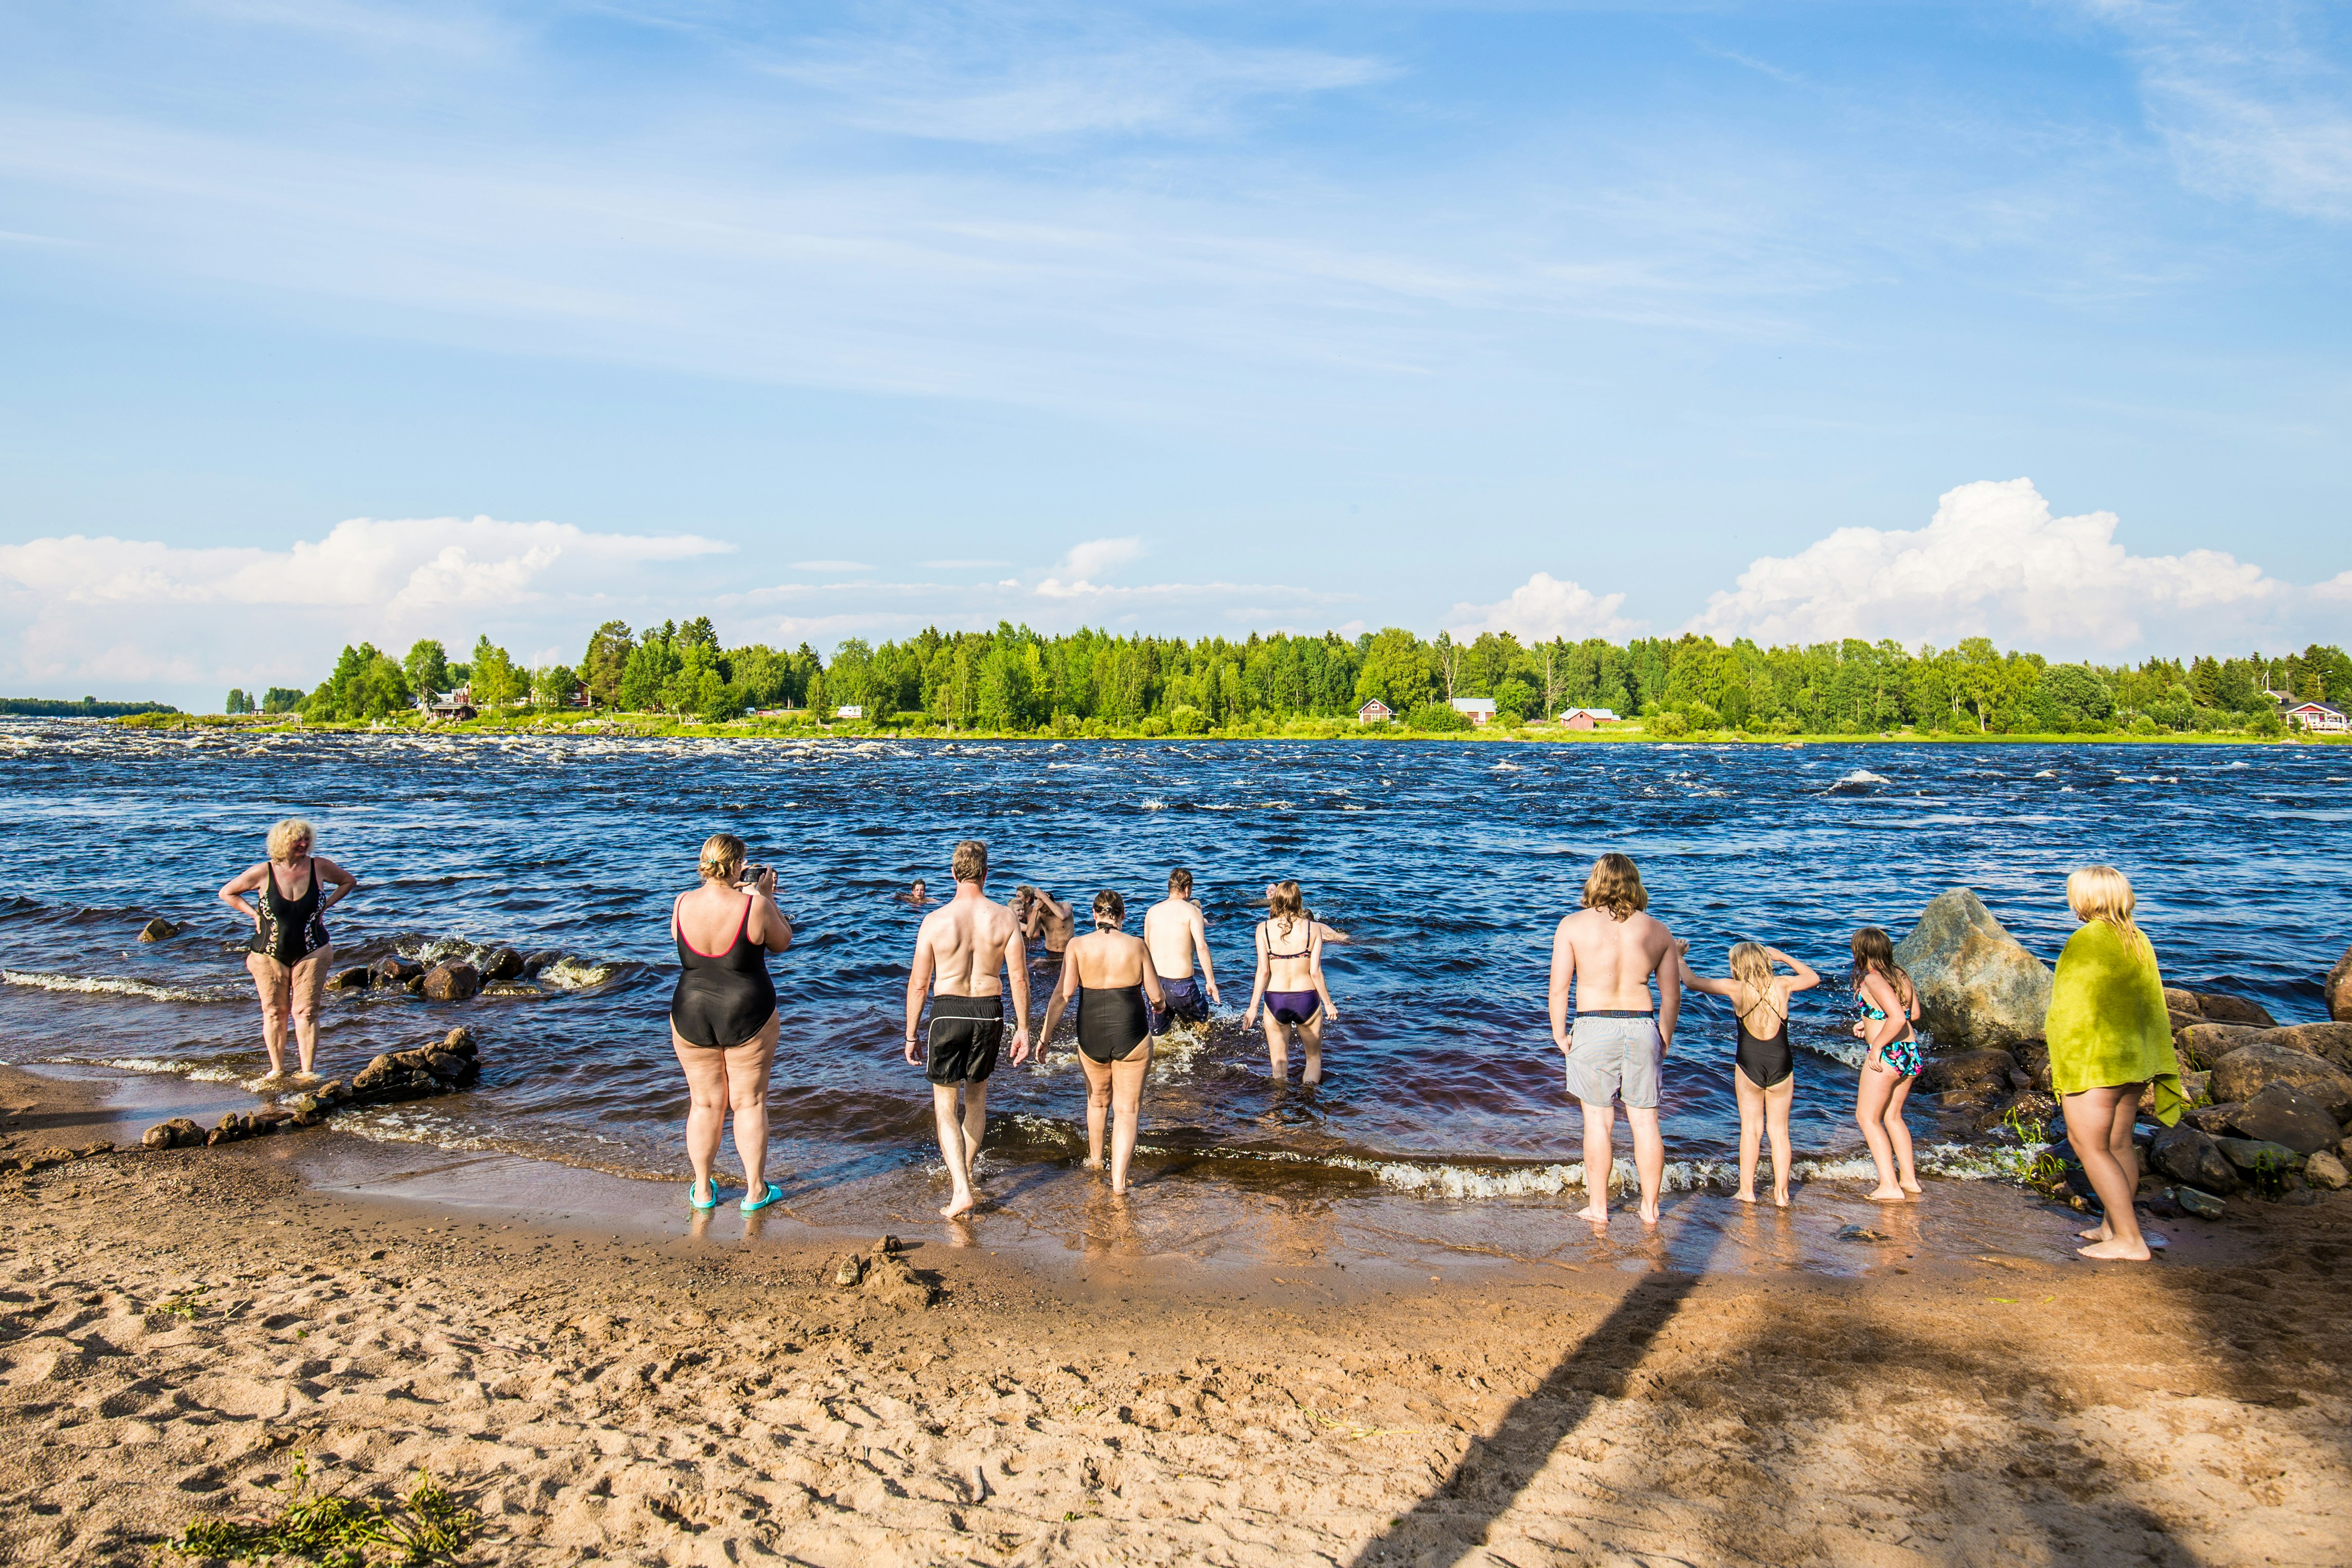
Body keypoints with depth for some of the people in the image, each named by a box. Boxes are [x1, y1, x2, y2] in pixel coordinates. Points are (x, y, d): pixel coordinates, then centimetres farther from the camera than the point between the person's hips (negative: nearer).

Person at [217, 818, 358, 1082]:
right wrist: (254, 914, -3)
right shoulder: (263, 873, -9)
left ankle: (308, 1071, 1)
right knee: (274, 1013, 7)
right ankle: (277, 1069, 19)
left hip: (311, 952, 0)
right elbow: (227, 893, 7)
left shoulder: (319, 867, -6)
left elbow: (349, 882, 12)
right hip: (269, 954, 0)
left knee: (306, 1012, -3)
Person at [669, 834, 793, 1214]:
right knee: (750, 1102, 10)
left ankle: (702, 1190, 25)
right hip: (748, 1016, -3)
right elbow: (782, 942, 0)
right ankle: (755, 1190, 18)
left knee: (704, 1103, 15)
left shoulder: (683, 904, -7)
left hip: (691, 1015, 3)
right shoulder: (755, 907, -18)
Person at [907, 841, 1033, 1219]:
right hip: (990, 1011, 3)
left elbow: (919, 984, -6)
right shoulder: (1005, 918, -5)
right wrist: (1023, 1028, 4)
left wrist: (911, 1035, 4)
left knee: (946, 1105, 6)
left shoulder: (935, 921, -10)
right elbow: (1020, 979, -5)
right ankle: (964, 1171, 40)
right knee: (977, 1095, 23)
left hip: (948, 1012, -3)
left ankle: (961, 1191, -7)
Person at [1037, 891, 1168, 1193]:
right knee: (1127, 1108, 8)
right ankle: (1118, 1180, 1)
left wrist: (1045, 1035, -4)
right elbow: (1156, 997, -1)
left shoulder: (1079, 946, -4)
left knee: (1097, 1099, 26)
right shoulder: (1137, 946, -5)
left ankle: (1095, 1159, 46)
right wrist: (1163, 994, 22)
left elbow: (1062, 994, -9)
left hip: (1091, 1037, 2)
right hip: (1132, 1035, -2)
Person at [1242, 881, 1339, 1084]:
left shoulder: (1264, 929, -4)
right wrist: (1328, 1004, 6)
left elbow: (1263, 971, -7)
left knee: (1278, 1060, 14)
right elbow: (1315, 972, -5)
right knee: (1314, 1057, 16)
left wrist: (1253, 1007, 0)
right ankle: (1310, 1085, -8)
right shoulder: (1313, 929, -4)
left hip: (1275, 1000, 0)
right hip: (1307, 998, 0)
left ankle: (1280, 1082, -12)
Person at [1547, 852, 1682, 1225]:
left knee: (1598, 1121, 7)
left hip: (1594, 1027, -2)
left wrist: (1559, 1033, 5)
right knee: (1645, 1121, 11)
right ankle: (1650, 1208, 20)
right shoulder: (1657, 929, 4)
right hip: (1642, 1027, 2)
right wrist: (1665, 1038, 19)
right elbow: (1672, 994, 8)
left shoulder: (1573, 925, -5)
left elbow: (1559, 987, -6)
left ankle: (1598, 1207, 15)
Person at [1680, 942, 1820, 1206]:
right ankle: (1781, 1192, 12)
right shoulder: (1783, 985, -2)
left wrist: (1679, 959, 18)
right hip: (1781, 1065, 1)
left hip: (1749, 1063, -1)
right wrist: (1783, 957, 24)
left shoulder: (1736, 989, -7)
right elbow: (1814, 978, 19)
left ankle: (1747, 1189, 13)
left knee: (1751, 1128, 10)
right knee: (1779, 1130, 10)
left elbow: (1692, 982, 1)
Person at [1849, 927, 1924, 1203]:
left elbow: (1898, 1018, -26)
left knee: (1867, 1117, 4)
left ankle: (1890, 1187, -1)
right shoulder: (1900, 974, 9)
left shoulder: (1873, 979, -16)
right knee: (1892, 1116, 22)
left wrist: (1877, 1045, -16)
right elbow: (1914, 1014, 18)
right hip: (1911, 1053, 8)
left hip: (1887, 1055, -8)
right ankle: (1909, 1180, 24)